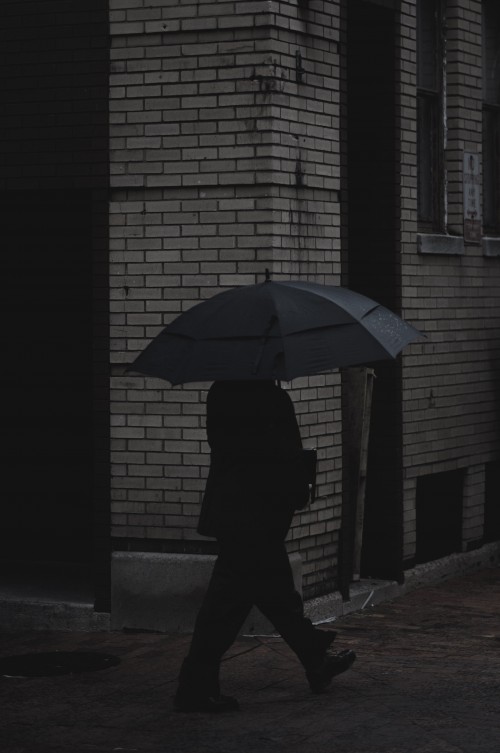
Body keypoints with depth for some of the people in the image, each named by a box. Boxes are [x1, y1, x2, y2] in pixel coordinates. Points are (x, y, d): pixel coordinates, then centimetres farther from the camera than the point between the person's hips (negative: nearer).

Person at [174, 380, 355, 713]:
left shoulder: (222, 392, 7)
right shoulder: (272, 400, -19)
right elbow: (289, 457, -19)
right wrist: (299, 493, -2)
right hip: (255, 516, -9)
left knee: (277, 590, 19)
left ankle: (317, 659, 33)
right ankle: (197, 686, 0)